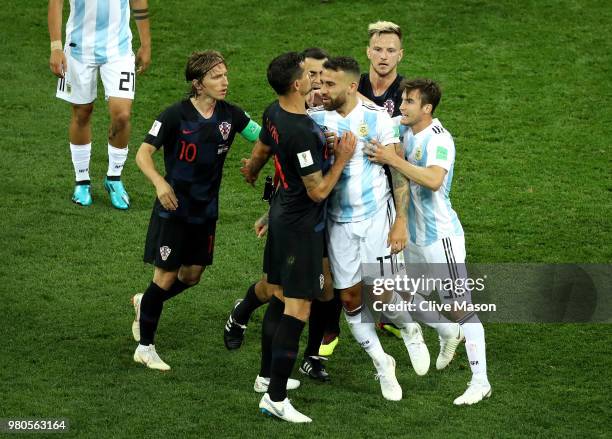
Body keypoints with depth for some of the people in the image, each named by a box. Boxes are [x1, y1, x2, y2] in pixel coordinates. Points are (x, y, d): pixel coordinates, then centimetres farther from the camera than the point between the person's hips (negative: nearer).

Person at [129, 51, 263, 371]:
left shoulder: (230, 114, -2)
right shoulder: (176, 115, -16)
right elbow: (143, 154, -16)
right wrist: (159, 183, -34)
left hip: (206, 210, 6)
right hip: (174, 209, -6)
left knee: (192, 275, 14)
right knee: (166, 277, -1)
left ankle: (144, 303, 42)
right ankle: (145, 347, 12)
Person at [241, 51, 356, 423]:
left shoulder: (274, 114, -2)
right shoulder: (302, 133, -30)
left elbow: (262, 150, 20)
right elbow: (318, 191, -23)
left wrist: (253, 169, 42)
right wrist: (342, 159, -13)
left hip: (282, 212, 9)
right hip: (302, 226, -9)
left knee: (280, 300, 20)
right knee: (297, 311, -5)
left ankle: (269, 376, 32)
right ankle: (275, 398, -2)